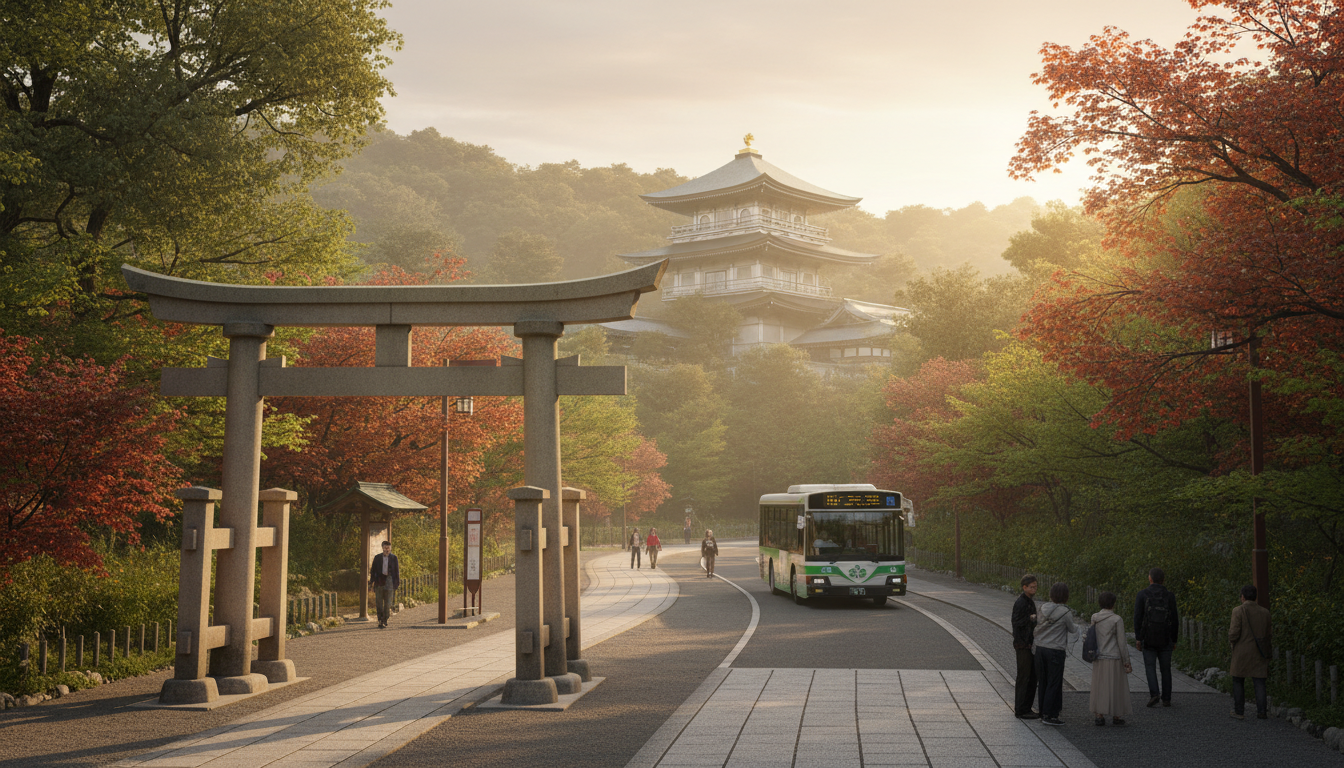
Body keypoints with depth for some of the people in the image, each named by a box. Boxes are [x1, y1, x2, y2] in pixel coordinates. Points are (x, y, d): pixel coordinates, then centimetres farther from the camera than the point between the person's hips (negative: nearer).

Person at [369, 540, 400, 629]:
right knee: (379, 602, 0)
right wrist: (372, 581, -2)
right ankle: (380, 621, 7)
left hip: (389, 581, -1)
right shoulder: (377, 557, 6)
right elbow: (373, 570, 7)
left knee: (388, 602, -1)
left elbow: (397, 571, 7)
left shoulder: (394, 558, 5)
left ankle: (384, 621, 7)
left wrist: (397, 582, 3)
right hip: (379, 581, 1)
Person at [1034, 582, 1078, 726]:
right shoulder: (1065, 613, -14)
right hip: (1055, 651, -6)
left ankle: (1043, 712, 21)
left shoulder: (1043, 608, 1)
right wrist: (1076, 629, 24)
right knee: (1054, 683, 2)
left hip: (1040, 648, 6)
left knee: (1042, 681, 13)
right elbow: (1072, 630, 0)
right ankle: (1049, 715, 2)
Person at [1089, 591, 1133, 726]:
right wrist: (1127, 662, -5)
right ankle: (1116, 717, 13)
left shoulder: (1094, 618, 1)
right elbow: (1121, 643, -10)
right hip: (1114, 659, -4)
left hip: (1099, 658, 4)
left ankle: (1099, 716, 7)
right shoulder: (1117, 620, -11)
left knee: (1099, 687, 8)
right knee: (1115, 687, 7)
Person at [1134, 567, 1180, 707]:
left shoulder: (1142, 595, -3)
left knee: (1150, 666, 3)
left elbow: (1138, 618, -8)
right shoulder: (1170, 596, 1)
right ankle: (1166, 698, 10)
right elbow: (1174, 620, 2)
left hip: (1148, 638, -2)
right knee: (1165, 668, 9)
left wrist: (1138, 638, -5)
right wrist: (1174, 640, 9)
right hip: (1165, 638, 2)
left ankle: (1154, 693, -15)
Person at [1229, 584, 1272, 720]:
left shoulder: (1238, 611, -11)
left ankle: (1239, 711, 10)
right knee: (1259, 683, 6)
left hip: (1242, 653, -3)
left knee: (1238, 682, 11)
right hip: (1259, 654, 3)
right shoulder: (1264, 612, 2)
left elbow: (1234, 635, -15)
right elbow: (1267, 635, 9)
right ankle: (1261, 712, -3)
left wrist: (1230, 634, 8)